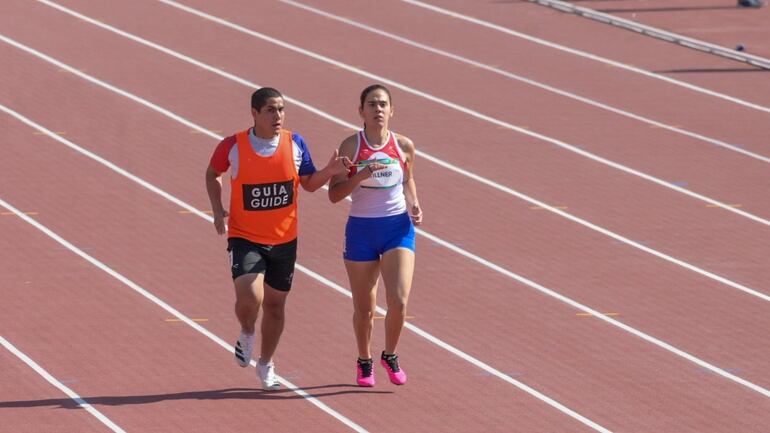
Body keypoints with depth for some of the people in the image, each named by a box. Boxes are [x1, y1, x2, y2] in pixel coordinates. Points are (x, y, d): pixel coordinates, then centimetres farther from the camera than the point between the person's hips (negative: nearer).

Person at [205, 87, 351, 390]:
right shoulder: (233, 146, -12)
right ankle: (247, 334, 12)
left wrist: (330, 171, -12)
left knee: (274, 305, 13)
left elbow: (309, 183, 8)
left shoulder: (295, 144, -5)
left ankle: (266, 365, 34)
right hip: (245, 238, -3)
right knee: (249, 298, -23)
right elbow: (212, 174, 8)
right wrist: (217, 210, -5)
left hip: (284, 239, 3)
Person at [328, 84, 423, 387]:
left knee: (399, 300, -14)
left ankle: (390, 356, 12)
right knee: (364, 308, 8)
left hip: (398, 227, 1)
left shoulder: (404, 146, 0)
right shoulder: (351, 146, -7)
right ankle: (364, 362, 34)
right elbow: (334, 194, -9)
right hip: (361, 229, -1)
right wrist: (362, 174, -23)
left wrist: (414, 205, 0)